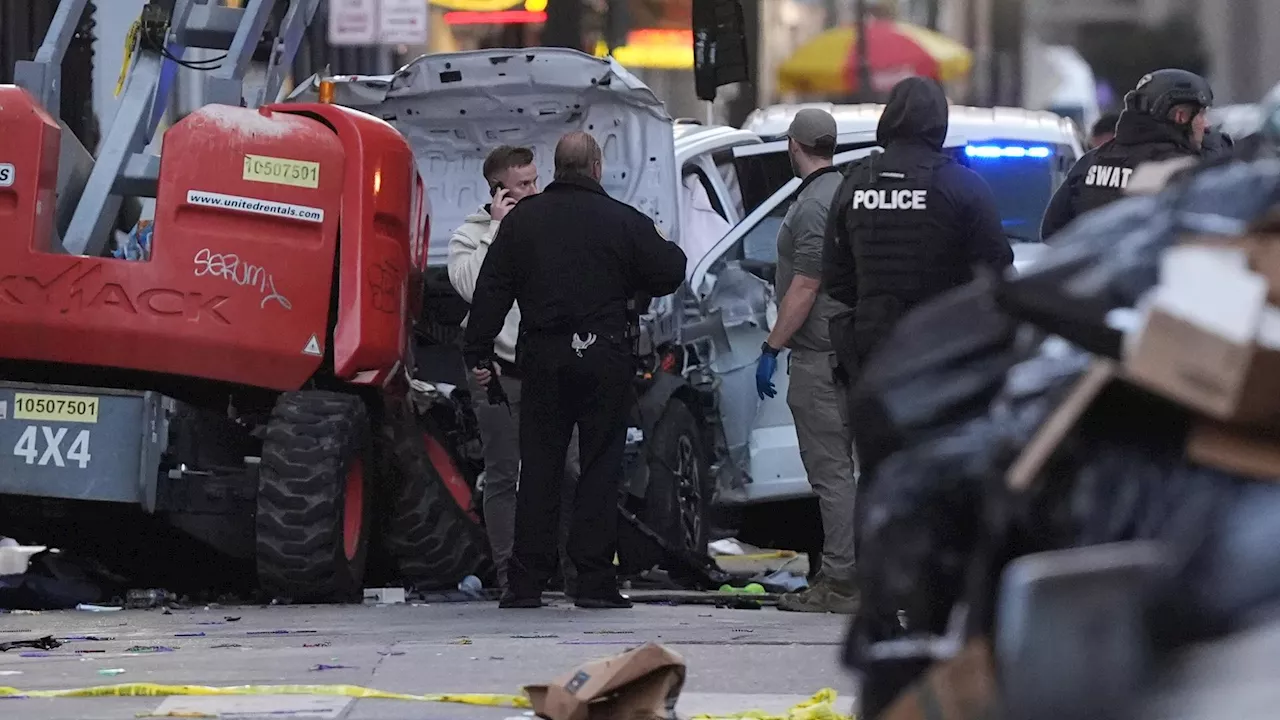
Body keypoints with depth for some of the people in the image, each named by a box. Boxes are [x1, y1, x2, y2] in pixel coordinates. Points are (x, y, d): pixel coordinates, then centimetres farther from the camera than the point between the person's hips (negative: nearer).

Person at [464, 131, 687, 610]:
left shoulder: (521, 220, 5)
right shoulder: (623, 222, -3)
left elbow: (491, 292, 4)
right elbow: (668, 275, 1)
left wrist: (478, 354, 8)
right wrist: (668, 250, 24)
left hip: (542, 356, 2)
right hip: (605, 357, -2)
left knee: (538, 466, 5)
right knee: (600, 466, 1)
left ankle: (525, 582, 2)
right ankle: (594, 580, -2)